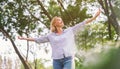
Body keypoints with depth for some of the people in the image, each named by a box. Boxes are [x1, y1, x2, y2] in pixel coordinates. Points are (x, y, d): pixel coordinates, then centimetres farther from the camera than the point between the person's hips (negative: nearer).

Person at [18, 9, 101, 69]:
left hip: (68, 59, -1)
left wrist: (95, 17, 7)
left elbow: (82, 24, 11)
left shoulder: (70, 30, 13)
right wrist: (24, 38, 25)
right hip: (57, 61, 2)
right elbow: (38, 39, 22)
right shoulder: (51, 35, 15)